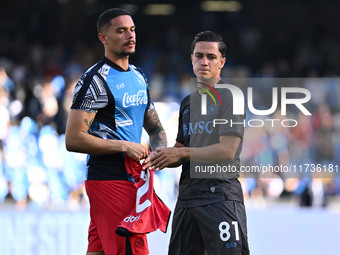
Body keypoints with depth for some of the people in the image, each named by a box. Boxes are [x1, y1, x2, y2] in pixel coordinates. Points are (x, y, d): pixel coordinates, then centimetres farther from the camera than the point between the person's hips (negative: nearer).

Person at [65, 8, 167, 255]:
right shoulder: (95, 80, -10)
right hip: (109, 179, -8)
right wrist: (125, 146, -15)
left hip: (131, 178, 8)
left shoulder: (139, 77, 17)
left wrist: (157, 151, 2)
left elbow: (155, 128, 26)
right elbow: (73, 139, -16)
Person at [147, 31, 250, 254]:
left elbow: (227, 150, -15)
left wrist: (181, 153, -12)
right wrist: (162, 158, 1)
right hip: (188, 194, 8)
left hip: (221, 195, -7)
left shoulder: (230, 97, -5)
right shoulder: (188, 102, 19)